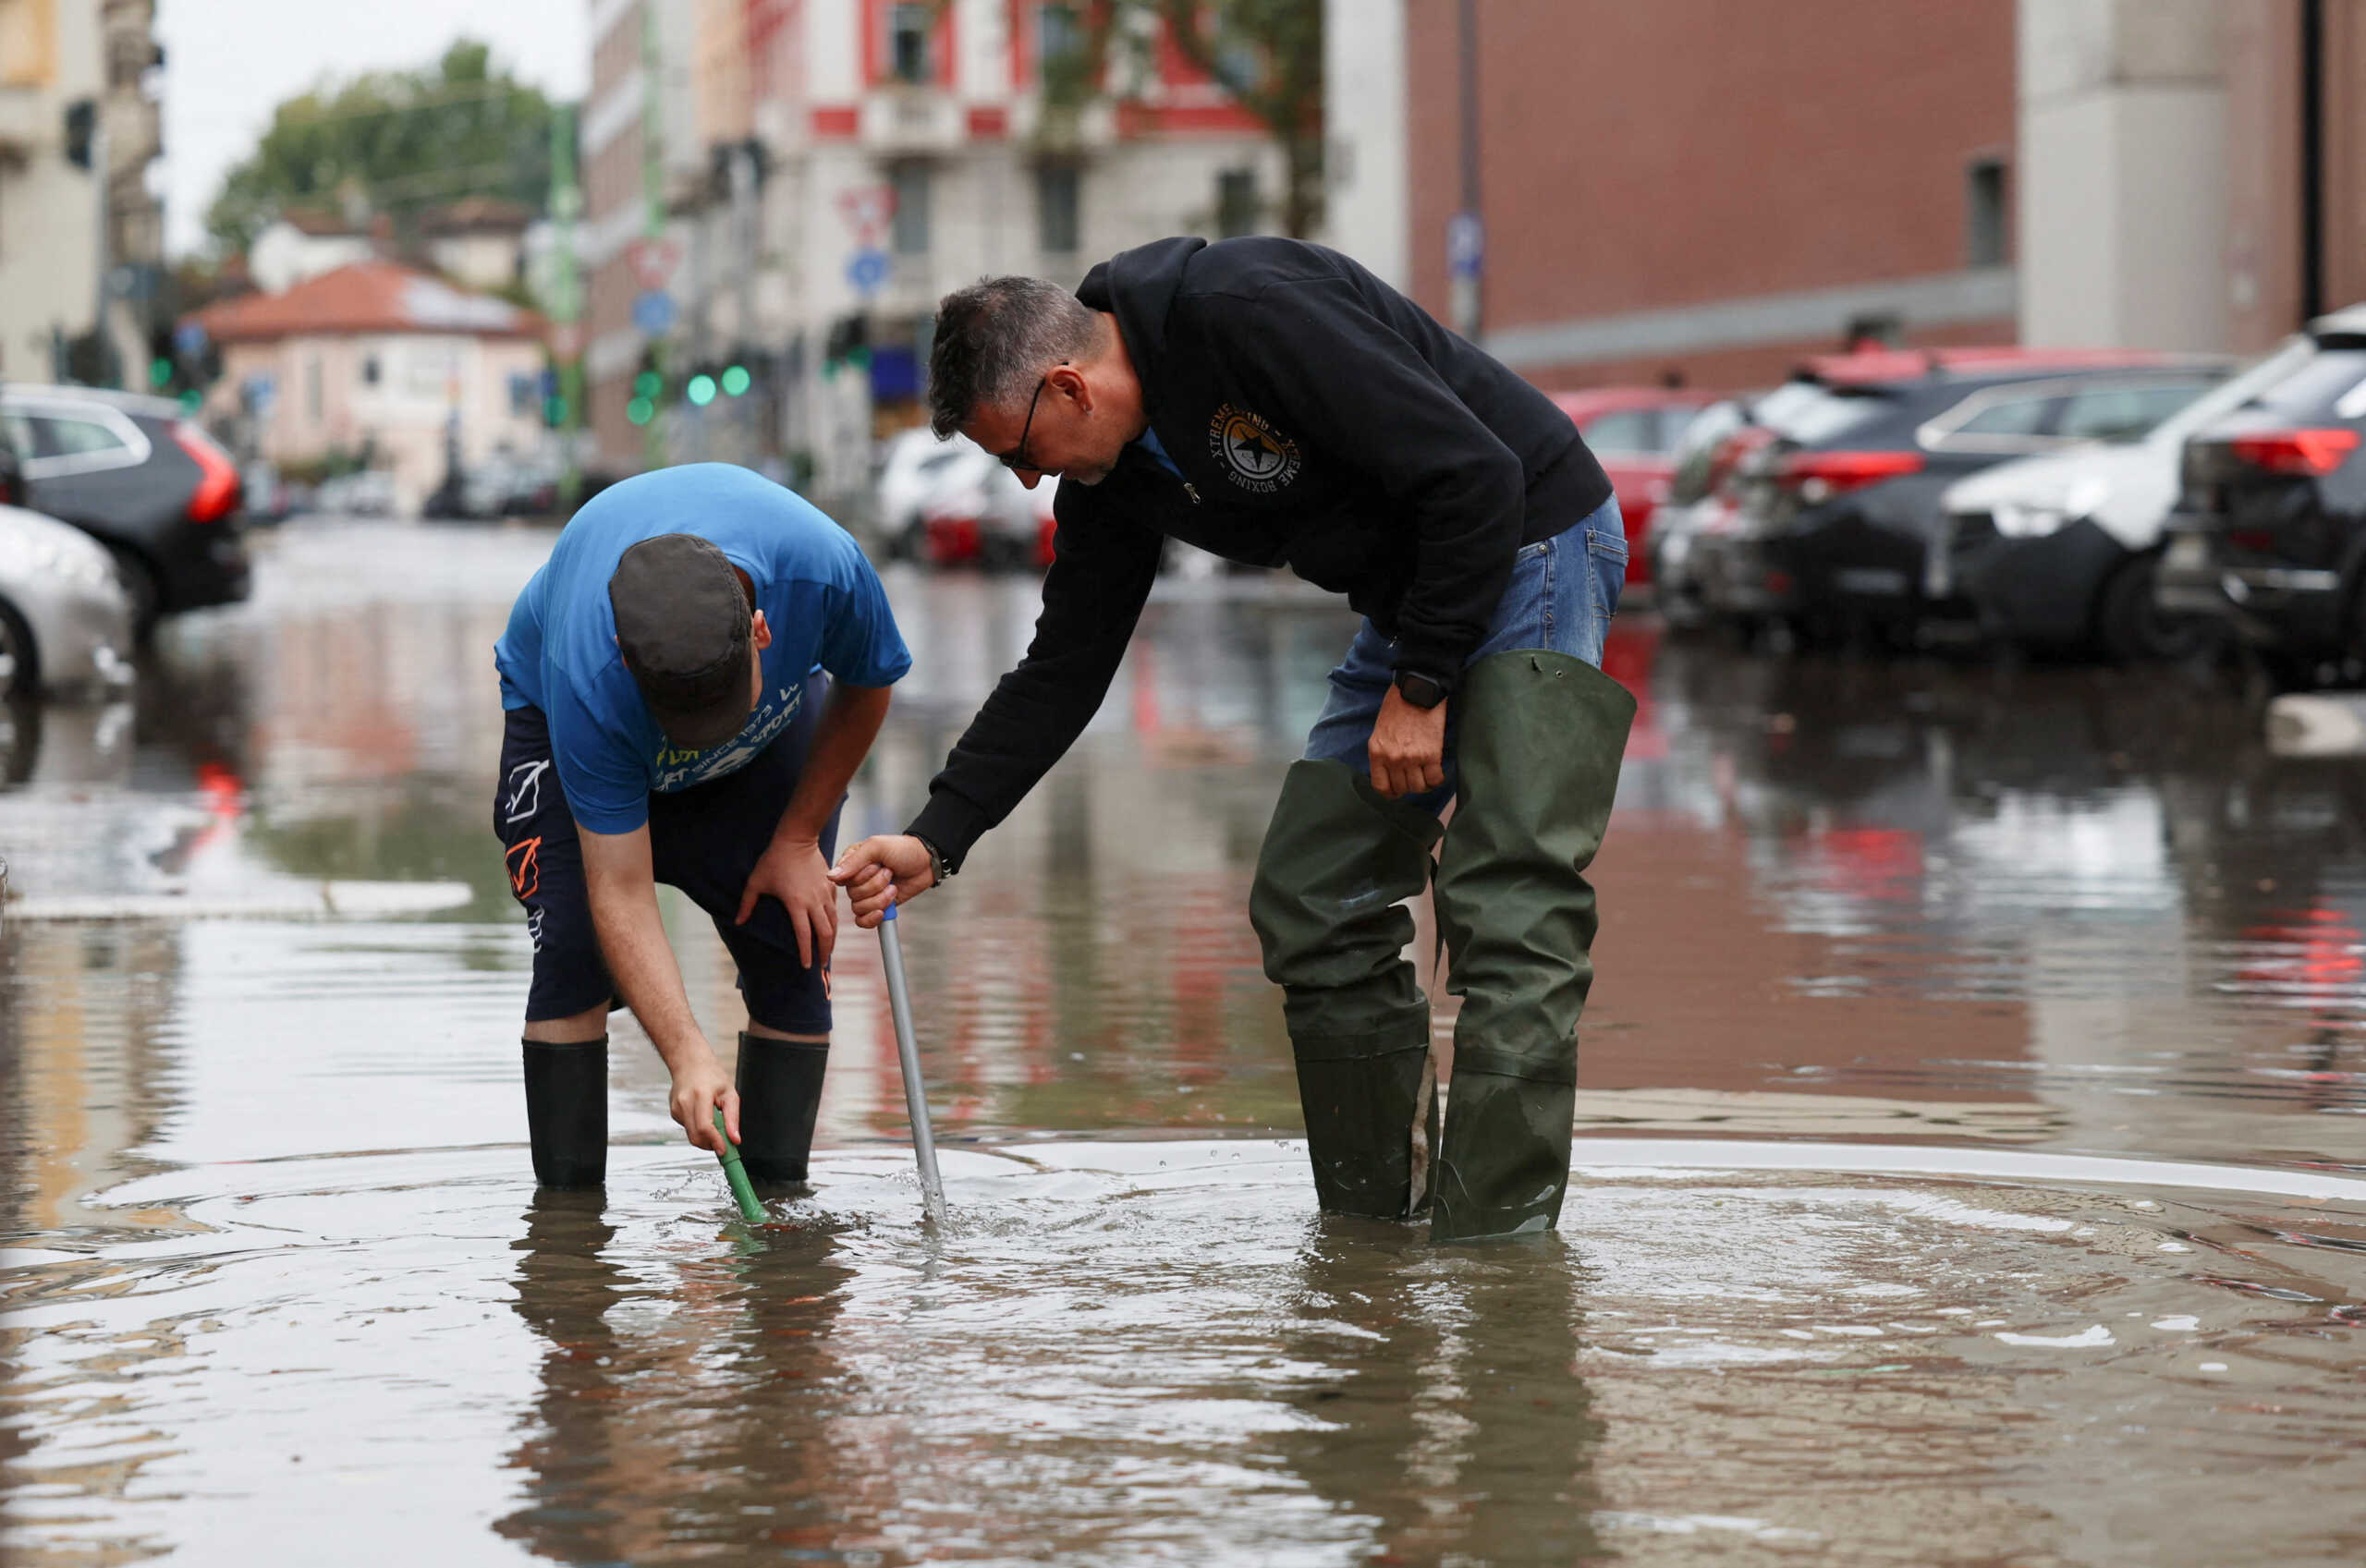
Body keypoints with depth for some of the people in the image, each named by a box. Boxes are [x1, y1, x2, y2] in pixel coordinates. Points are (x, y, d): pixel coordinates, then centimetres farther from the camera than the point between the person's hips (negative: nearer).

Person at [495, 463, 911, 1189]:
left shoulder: (824, 569, -40)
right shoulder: (587, 683, -44)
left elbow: (864, 690, -13)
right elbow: (621, 894, -38)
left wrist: (799, 840, -12)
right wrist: (690, 1058, -47)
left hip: (782, 716, 3)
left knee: (794, 948, -10)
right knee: (574, 945, -19)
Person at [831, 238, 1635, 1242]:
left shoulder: (1248, 314, -26)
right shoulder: (1115, 472, 2)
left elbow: (1475, 477, -26)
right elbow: (1063, 668, 10)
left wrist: (1421, 686, -18)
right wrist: (936, 840, 3)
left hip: (1532, 547, -9)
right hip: (1409, 597, 9)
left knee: (1503, 904, -16)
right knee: (1308, 906, 5)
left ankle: (1499, 1235, -16)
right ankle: (1377, 1218, 12)